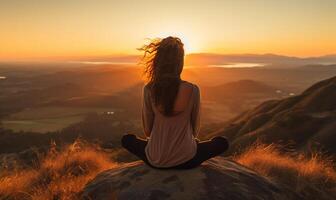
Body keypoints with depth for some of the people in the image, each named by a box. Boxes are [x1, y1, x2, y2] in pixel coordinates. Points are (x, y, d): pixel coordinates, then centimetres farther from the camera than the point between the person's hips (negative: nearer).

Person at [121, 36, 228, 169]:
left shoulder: (149, 90, -13)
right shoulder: (192, 90, -15)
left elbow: (147, 130, -4)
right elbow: (195, 130, 1)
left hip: (155, 161, 1)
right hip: (185, 160, -1)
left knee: (127, 139, 30)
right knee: (222, 143, 23)